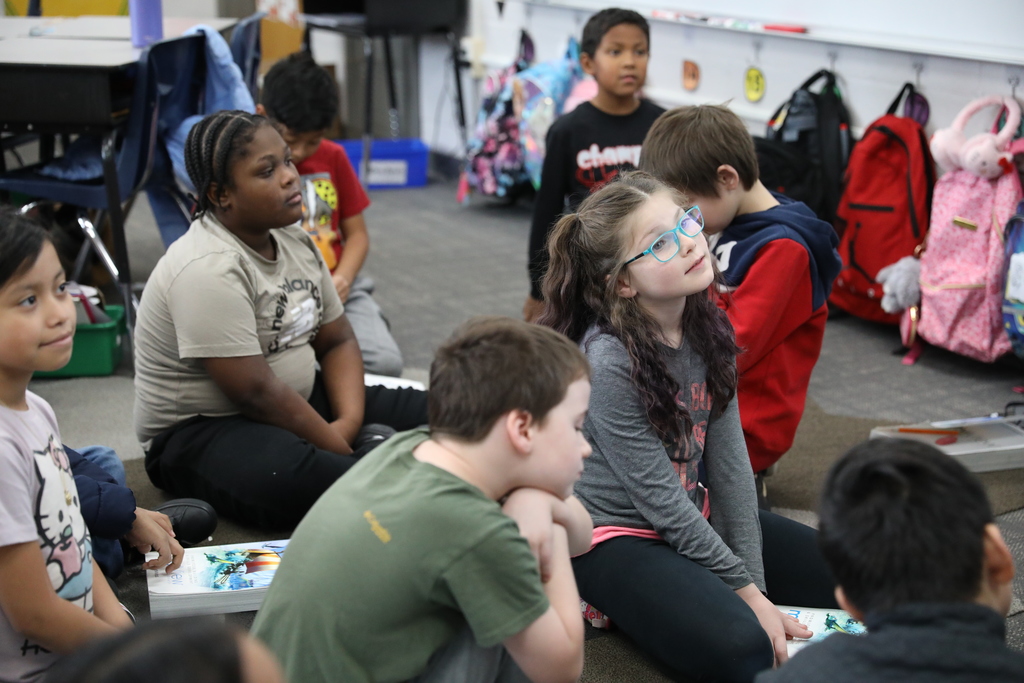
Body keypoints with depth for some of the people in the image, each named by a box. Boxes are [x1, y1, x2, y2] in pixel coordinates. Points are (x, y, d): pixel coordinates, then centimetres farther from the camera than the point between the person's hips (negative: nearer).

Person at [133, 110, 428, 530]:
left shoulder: (294, 242, 7)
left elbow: (336, 342, 10)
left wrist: (349, 424, -8)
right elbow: (255, 392, -24)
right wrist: (342, 449, -18)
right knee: (325, 481, -39)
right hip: (200, 433, -9)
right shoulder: (208, 270, -21)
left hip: (295, 403, 9)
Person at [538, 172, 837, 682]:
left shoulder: (707, 328, -4)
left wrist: (753, 579, -10)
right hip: (619, 535, -7)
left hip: (699, 517, 8)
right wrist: (745, 591, -17)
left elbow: (730, 462, -4)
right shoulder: (609, 361, -25)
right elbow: (660, 501, -22)